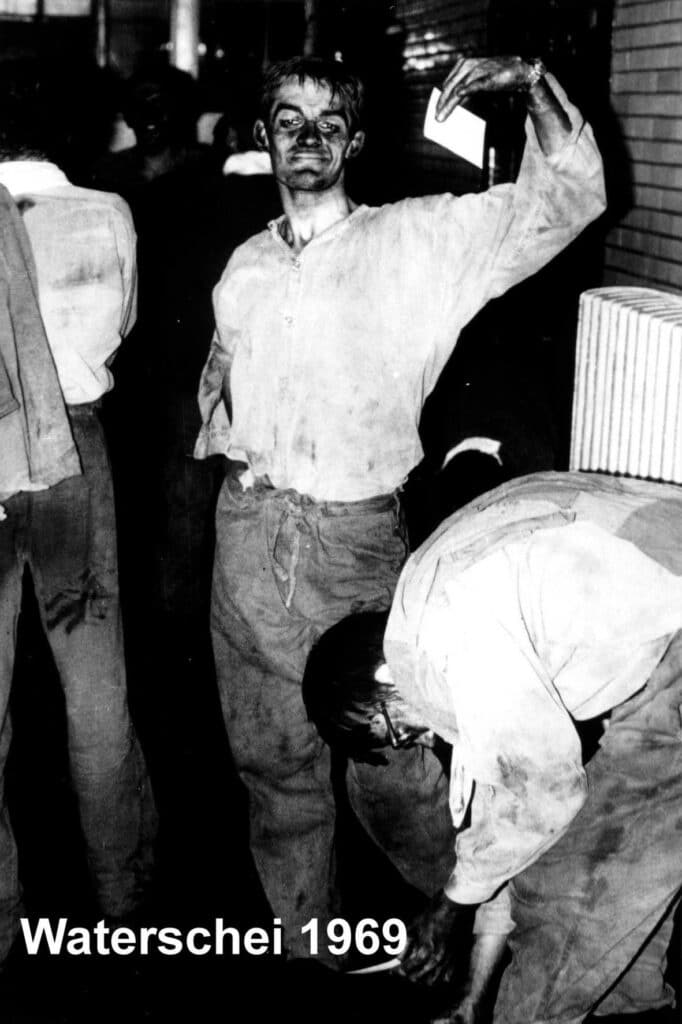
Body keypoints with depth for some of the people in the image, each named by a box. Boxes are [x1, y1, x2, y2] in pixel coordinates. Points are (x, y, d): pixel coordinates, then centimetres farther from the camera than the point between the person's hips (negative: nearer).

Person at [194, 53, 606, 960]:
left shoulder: (414, 241, 0)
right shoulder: (244, 269, 12)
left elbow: (568, 197, -6)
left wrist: (532, 83, -17)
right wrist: (226, 441, 10)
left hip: (359, 538, -3)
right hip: (251, 534, 4)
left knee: (395, 763, 6)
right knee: (277, 765, 13)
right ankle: (304, 938, 33)